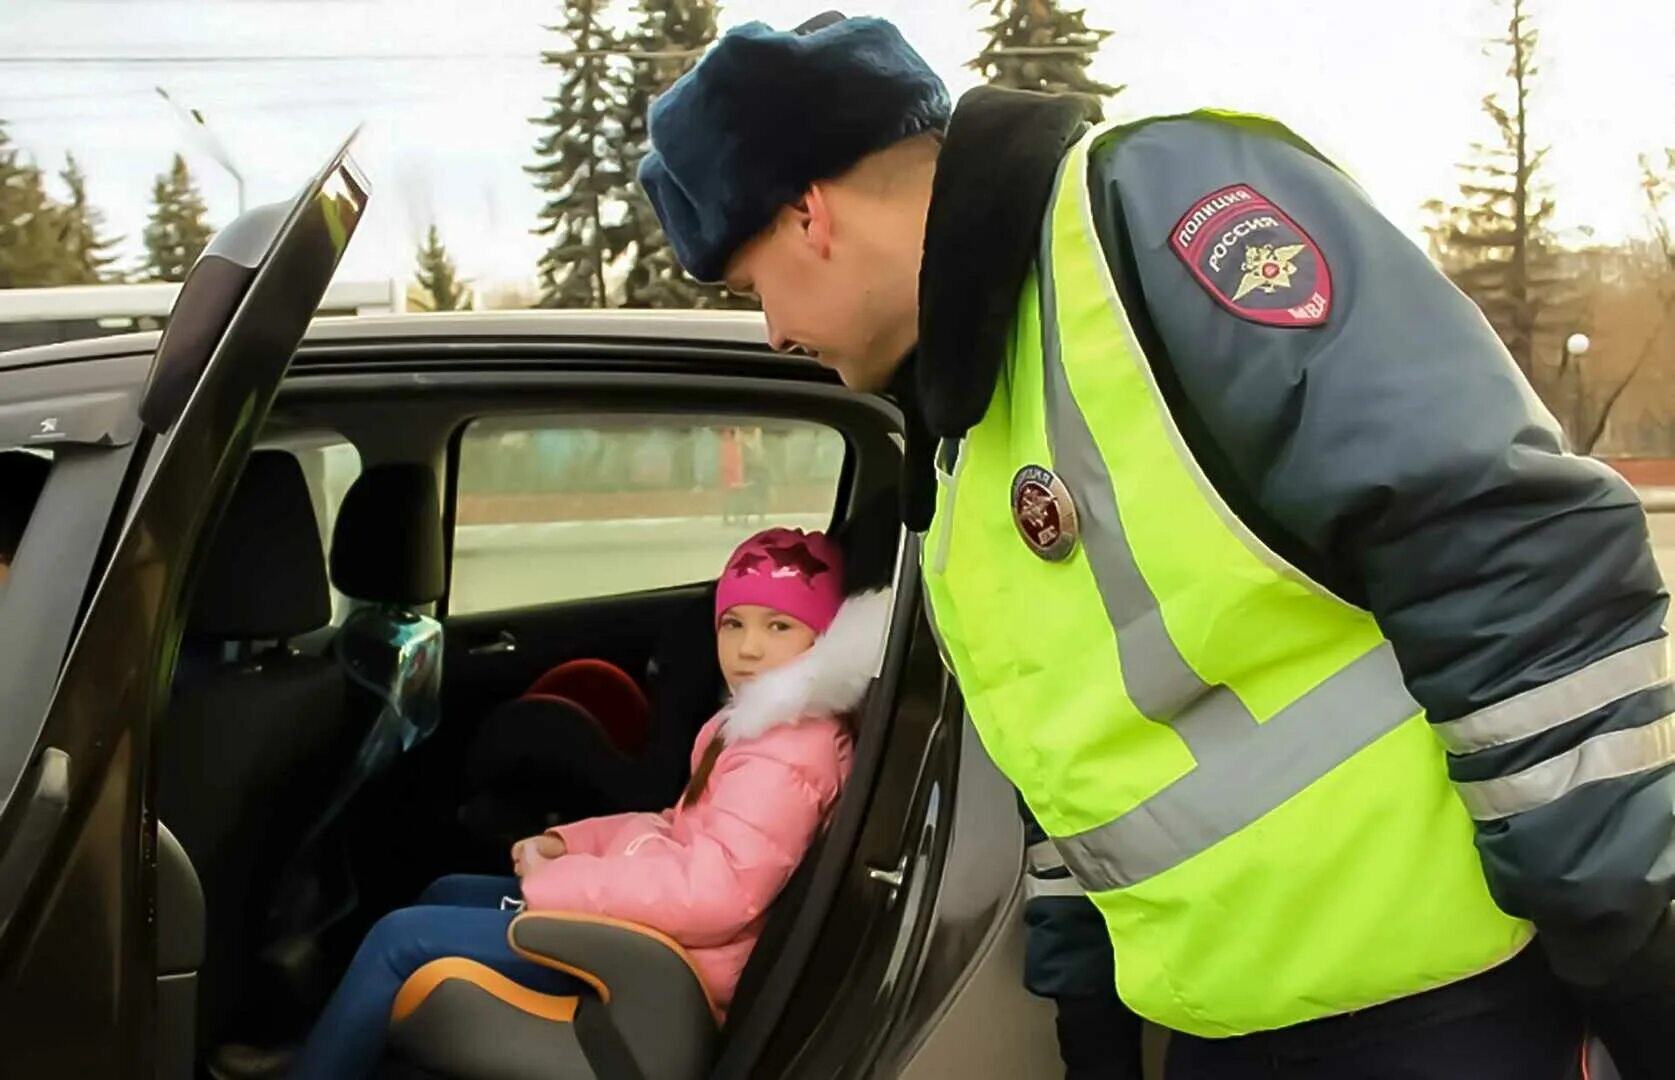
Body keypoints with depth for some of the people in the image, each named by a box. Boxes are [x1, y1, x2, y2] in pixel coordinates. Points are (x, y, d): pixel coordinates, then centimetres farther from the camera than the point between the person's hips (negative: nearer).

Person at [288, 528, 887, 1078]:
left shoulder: (789, 752, -24)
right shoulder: (759, 723, 9)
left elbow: (717, 890, -34)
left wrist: (550, 879, -24)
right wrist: (565, 842, 5)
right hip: (646, 914, 11)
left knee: (399, 939, -8)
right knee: (446, 895, 23)